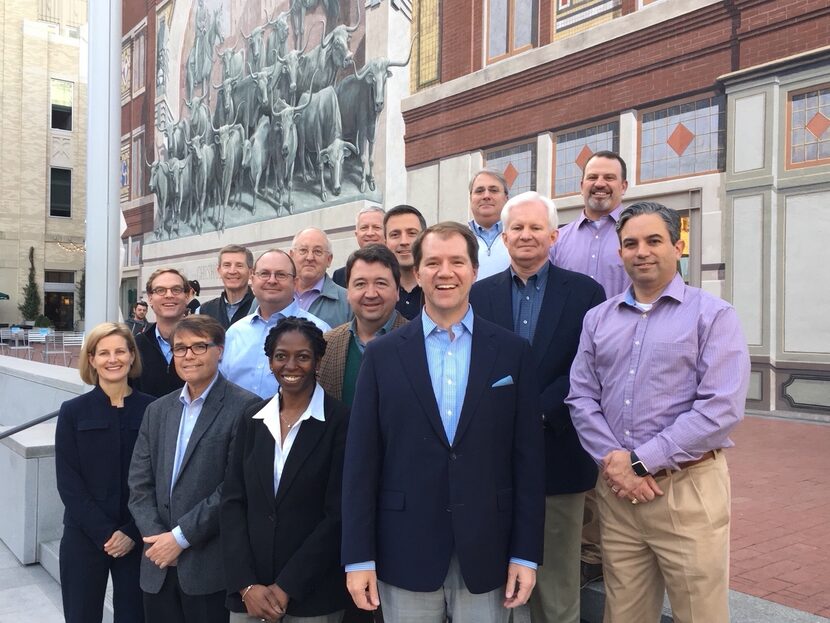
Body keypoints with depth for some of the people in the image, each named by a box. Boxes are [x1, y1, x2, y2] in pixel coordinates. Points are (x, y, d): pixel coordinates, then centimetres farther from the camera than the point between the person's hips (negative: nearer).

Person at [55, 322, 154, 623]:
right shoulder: (73, 411, 0)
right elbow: (68, 482, -4)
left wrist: (132, 532, -9)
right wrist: (104, 533, -12)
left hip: (137, 539, 0)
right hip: (84, 537, 0)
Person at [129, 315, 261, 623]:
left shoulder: (244, 407, -10)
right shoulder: (158, 410, 11)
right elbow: (140, 484, 7)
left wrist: (181, 536, -12)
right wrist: (157, 536, -6)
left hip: (211, 567, -5)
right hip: (158, 566, 5)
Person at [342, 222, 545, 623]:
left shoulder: (512, 352, 1)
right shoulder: (382, 354, 0)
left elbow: (528, 457, 0)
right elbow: (361, 460, -1)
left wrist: (526, 553, -2)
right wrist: (358, 556, -4)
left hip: (486, 552, 0)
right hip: (405, 552, 0)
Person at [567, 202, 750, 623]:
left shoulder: (713, 315, -4)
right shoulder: (597, 319, 10)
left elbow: (721, 408, -13)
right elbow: (581, 399, 6)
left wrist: (640, 461, -15)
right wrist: (612, 460, -11)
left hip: (687, 488, -3)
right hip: (615, 489, 4)